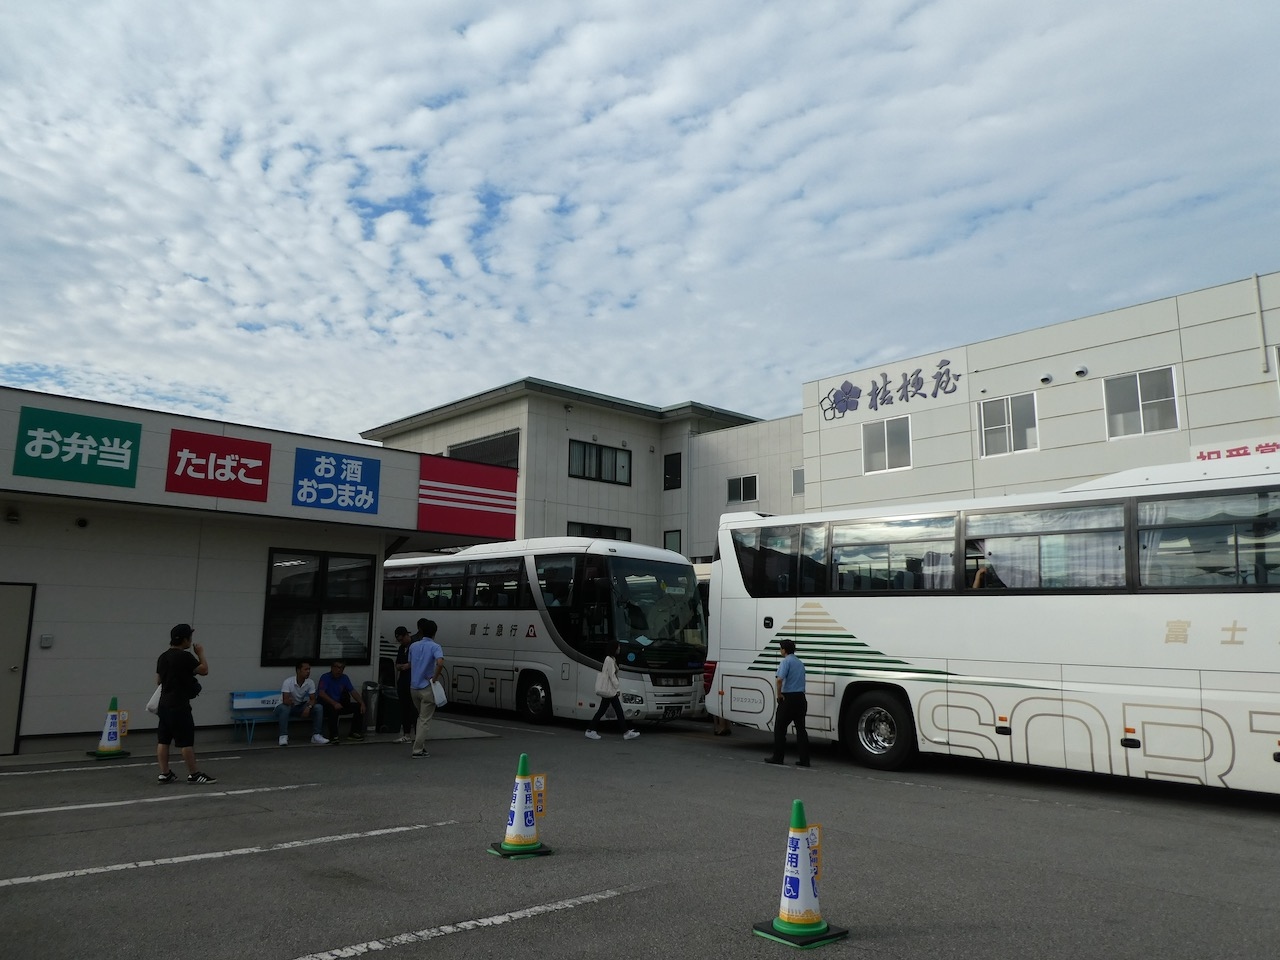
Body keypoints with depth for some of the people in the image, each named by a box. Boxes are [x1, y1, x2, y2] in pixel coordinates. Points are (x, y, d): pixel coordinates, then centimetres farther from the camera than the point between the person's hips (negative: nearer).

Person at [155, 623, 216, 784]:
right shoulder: (184, 656, -16)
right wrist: (200, 653, -1)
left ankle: (164, 773, 14)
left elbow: (158, 681, 18)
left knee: (163, 740, 9)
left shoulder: (162, 657, 10)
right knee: (186, 741, -3)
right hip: (179, 706, -9)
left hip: (164, 704, 9)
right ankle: (193, 774, 2)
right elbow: (204, 670, -12)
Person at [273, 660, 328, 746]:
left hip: (300, 707, 4)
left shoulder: (310, 682, -12)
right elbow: (285, 700, -31)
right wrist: (289, 700, -53)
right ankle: (283, 736, -27)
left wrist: (308, 707, -31)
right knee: (284, 708, -39)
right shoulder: (288, 682, -25)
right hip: (286, 706, -4)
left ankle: (315, 735, -12)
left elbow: (313, 699, -10)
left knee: (318, 707, -17)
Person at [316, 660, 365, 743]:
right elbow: (321, 693, -26)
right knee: (333, 709, -39)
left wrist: (362, 703, -13)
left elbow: (353, 692, 3)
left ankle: (355, 732, -4)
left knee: (359, 707, -10)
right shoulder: (325, 677, -11)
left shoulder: (344, 678, 7)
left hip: (339, 704, 6)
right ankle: (333, 736, -31)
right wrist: (334, 703, -38)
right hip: (326, 705, -6)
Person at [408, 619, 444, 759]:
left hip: (413, 687, 6)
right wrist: (435, 678, -15)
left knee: (421, 717, 22)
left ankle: (419, 745, 21)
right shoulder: (435, 647, -11)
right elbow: (440, 663, -28)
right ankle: (417, 751, 2)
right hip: (427, 688, -5)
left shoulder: (413, 646, 6)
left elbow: (410, 665, 14)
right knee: (425, 720, 3)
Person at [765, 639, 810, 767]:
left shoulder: (786, 661, -10)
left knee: (780, 728, 4)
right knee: (801, 729, 8)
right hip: (801, 698, 7)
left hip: (788, 698, -7)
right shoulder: (800, 662, 16)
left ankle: (777, 757, 8)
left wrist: (779, 694, -13)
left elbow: (779, 679, -25)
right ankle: (804, 759, 5)